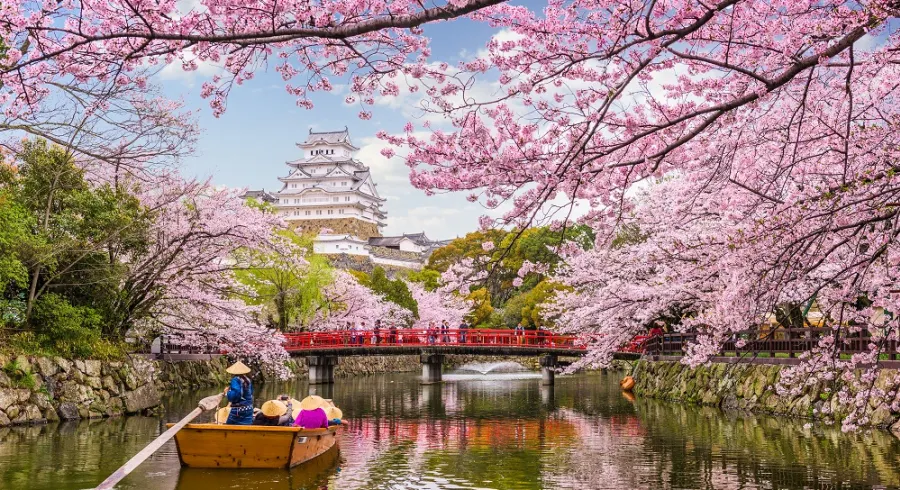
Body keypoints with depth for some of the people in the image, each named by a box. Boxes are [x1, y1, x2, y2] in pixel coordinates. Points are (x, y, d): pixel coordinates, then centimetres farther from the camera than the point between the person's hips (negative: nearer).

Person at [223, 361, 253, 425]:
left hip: (238, 410, -6)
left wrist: (227, 392, -5)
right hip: (249, 409, 6)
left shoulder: (235, 380, -12)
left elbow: (234, 395, -21)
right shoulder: (248, 380, 8)